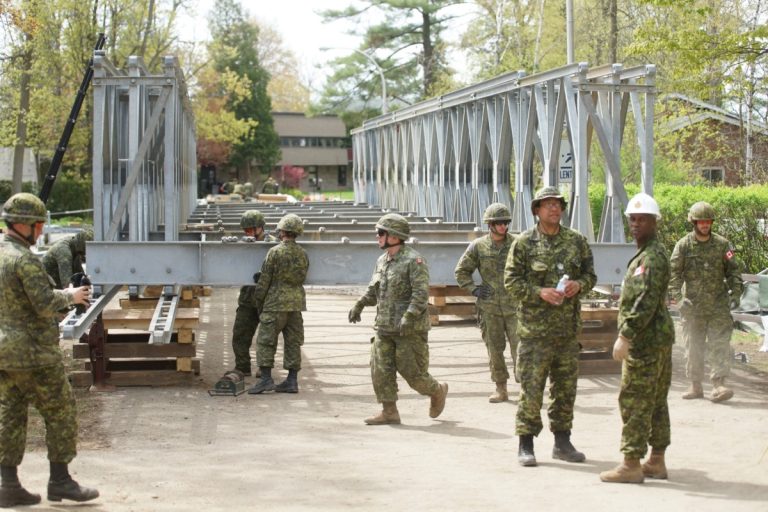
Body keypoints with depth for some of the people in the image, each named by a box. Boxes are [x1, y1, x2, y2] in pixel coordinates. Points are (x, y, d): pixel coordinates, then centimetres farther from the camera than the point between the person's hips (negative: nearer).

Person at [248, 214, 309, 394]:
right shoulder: (303, 254, 7)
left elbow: (264, 280, -7)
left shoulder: (275, 252, -10)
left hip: (275, 304, -6)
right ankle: (292, 381, 9)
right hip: (296, 304, 6)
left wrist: (258, 302, 4)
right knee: (293, 342, 8)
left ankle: (266, 379, -5)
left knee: (265, 341, 0)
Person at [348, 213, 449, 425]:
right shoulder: (382, 261, 12)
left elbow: (421, 293, -21)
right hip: (384, 327, 8)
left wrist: (408, 317, -29)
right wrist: (359, 305, 16)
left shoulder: (414, 260, -13)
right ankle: (389, 412, 7)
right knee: (381, 369, 0)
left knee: (412, 371, -2)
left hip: (409, 329, -8)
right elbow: (373, 289, 25)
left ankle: (437, 391, 24)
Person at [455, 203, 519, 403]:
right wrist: (473, 289, -1)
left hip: (514, 305, -1)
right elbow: (461, 271, 10)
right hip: (489, 307, 1)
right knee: (494, 349, 6)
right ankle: (501, 389, 15)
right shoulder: (478, 246, 1)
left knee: (519, 346, -5)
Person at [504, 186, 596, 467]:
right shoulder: (524, 243, -2)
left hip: (568, 327, 4)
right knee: (531, 387, -4)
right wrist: (539, 292, -17)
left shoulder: (577, 241, 8)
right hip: (535, 327, -4)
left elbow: (590, 274, 15)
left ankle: (562, 441, 22)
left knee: (566, 386, 11)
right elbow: (511, 280, -4)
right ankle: (526, 446, 4)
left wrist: (579, 285, -7)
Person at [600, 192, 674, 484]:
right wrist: (630, 335, 21)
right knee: (656, 403, 13)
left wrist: (625, 336, -24)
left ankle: (631, 465, -4)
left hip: (646, 341, -11)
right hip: (658, 339, 11)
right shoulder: (649, 254, 17)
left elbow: (646, 302, -24)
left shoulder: (652, 257, -16)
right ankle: (656, 462, 19)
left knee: (634, 402, -7)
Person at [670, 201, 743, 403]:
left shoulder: (722, 244, 4)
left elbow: (733, 270, 8)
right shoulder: (683, 245, -1)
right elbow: (673, 273, -4)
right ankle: (696, 386, 16)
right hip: (692, 306, 0)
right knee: (693, 348, 6)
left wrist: (735, 293, -5)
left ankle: (718, 386, -9)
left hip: (718, 305, 0)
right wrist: (678, 297, -16)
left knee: (720, 345, -8)